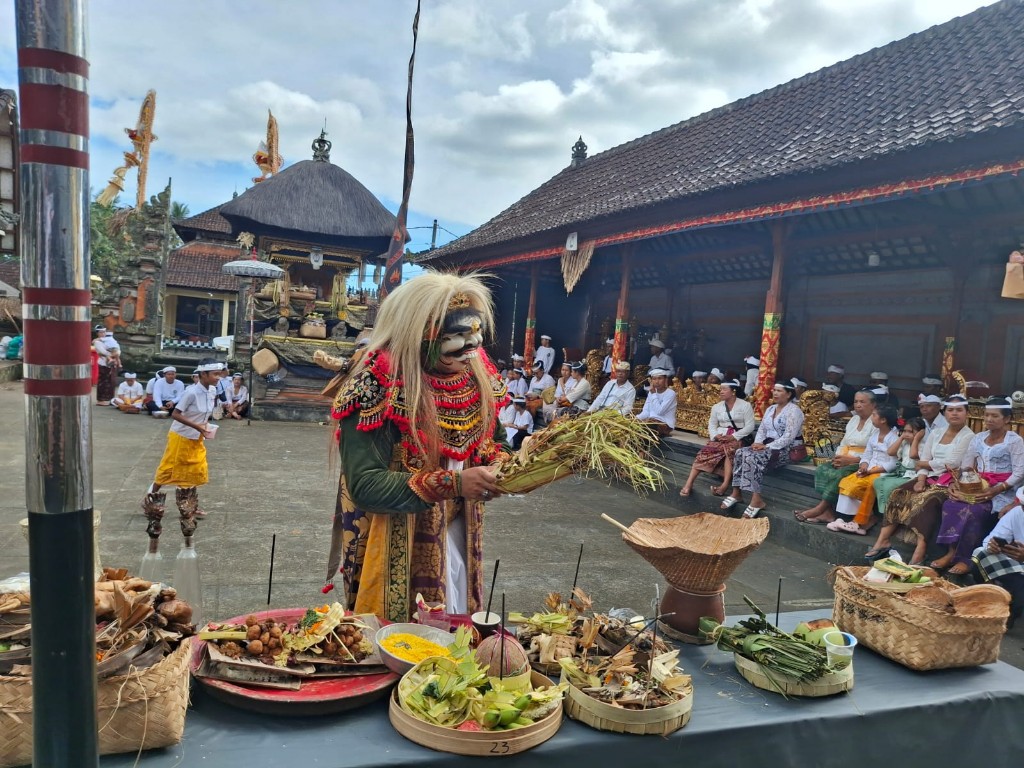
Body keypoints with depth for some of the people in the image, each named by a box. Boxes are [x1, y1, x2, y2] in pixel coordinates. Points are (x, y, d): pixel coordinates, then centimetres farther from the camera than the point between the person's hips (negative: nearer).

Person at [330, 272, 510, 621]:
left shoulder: (477, 377, -3)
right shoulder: (379, 387, -23)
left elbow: (494, 438, 11)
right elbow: (365, 485, -26)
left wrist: (503, 465, -13)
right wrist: (452, 483, -33)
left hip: (457, 540, 6)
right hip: (396, 552, -6)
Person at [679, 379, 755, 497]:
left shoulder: (745, 405, 1)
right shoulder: (716, 407, 15)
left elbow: (750, 426, -6)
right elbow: (712, 424, 12)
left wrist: (733, 436, -17)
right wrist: (715, 435, -11)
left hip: (739, 438, -3)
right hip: (720, 437, 3)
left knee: (729, 449, -37)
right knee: (707, 451, -26)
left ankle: (725, 484, -42)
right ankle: (689, 483, -35)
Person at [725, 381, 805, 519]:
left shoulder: (793, 410, -11)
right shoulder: (770, 409, 16)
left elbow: (789, 437, -20)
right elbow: (762, 429, 15)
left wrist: (767, 446, -21)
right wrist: (758, 443, -6)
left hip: (786, 450, -8)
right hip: (768, 446, 8)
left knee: (752, 457, -31)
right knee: (740, 453, -15)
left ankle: (756, 499, -30)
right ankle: (737, 492, -14)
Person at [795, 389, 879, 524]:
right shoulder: (853, 419, 17)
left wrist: (850, 460, -20)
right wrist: (838, 456, -3)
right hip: (845, 461, 8)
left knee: (837, 475, -32)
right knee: (821, 470, -18)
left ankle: (820, 508, -23)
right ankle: (828, 511, -27)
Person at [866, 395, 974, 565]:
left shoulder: (968, 436, -3)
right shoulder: (935, 434, 16)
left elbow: (952, 463, -13)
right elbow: (923, 460, 9)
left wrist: (925, 464, 0)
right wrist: (921, 479, -8)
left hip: (950, 482, -7)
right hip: (930, 478, 7)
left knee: (926, 501, -34)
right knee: (898, 494, -15)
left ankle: (919, 554, -41)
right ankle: (883, 540, -18)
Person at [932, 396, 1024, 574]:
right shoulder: (978, 438, 12)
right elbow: (965, 467, 11)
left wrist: (996, 490, -24)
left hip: (1002, 492, -5)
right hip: (978, 487, 5)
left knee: (973, 511, -31)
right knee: (950, 504, -22)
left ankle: (965, 558, -19)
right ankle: (952, 552, -19)